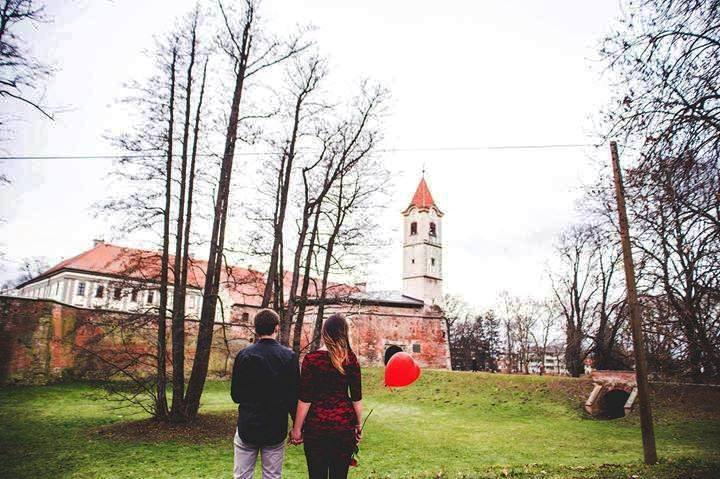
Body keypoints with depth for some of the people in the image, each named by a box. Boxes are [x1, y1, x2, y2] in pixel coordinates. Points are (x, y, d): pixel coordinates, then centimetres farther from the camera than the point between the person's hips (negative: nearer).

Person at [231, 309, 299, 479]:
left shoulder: (243, 355, -4)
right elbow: (294, 396, -7)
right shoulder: (289, 356, -7)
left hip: (247, 428, 1)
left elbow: (235, 395, 1)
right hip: (276, 430, 0)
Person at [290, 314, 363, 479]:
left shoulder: (312, 359, -8)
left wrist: (297, 429, 2)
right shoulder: (351, 358, 0)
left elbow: (305, 399, -7)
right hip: (344, 424, 3)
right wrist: (359, 425, 14)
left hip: (317, 425, -2)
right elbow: (356, 397, 2)